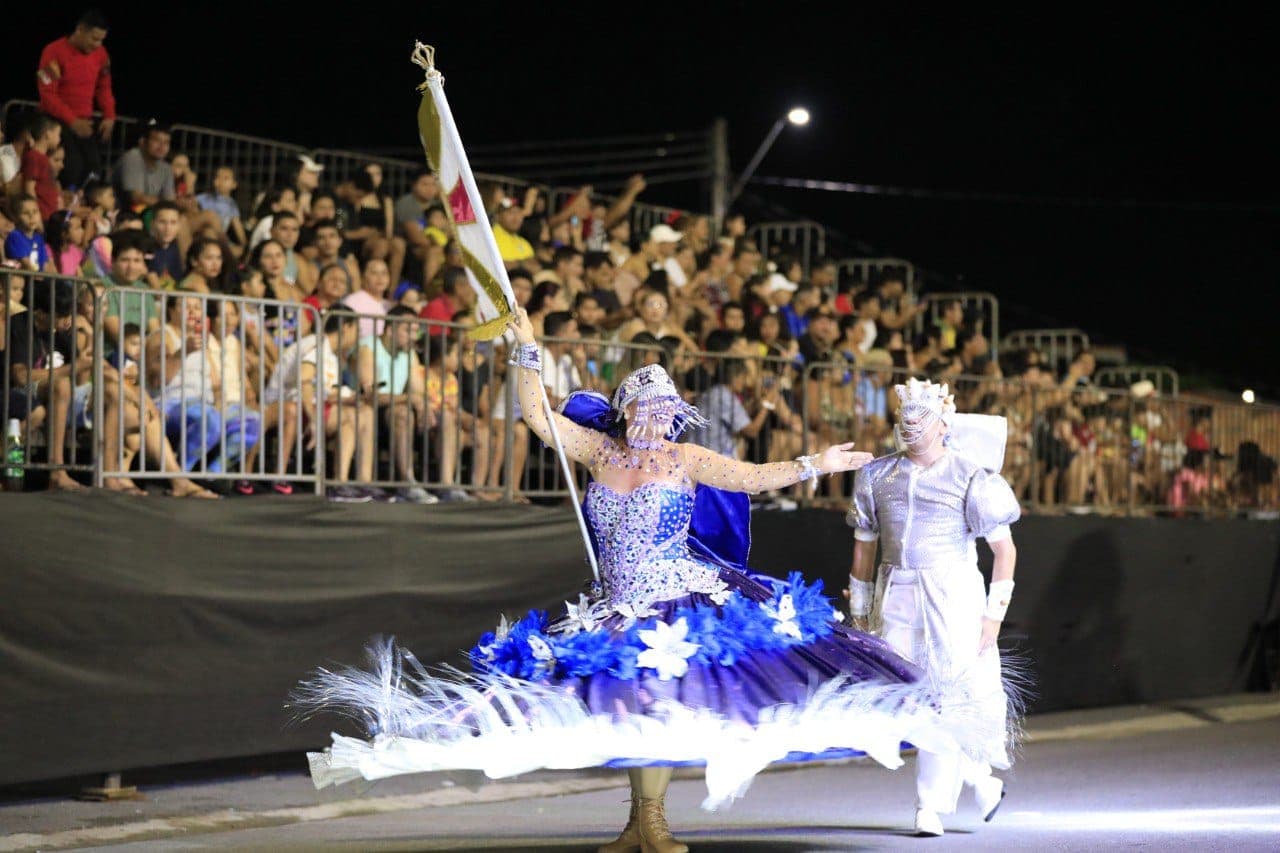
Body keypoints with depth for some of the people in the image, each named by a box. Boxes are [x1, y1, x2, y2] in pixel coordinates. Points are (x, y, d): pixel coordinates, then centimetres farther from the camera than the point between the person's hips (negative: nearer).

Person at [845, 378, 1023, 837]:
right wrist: (859, 611, 13)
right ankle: (980, 777, 18)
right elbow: (864, 546, 16)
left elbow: (1005, 548, -2)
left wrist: (994, 612, -7)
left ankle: (931, 807, 7)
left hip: (951, 597, -4)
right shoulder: (877, 476, 9)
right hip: (896, 599, 4)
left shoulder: (969, 476, -4)